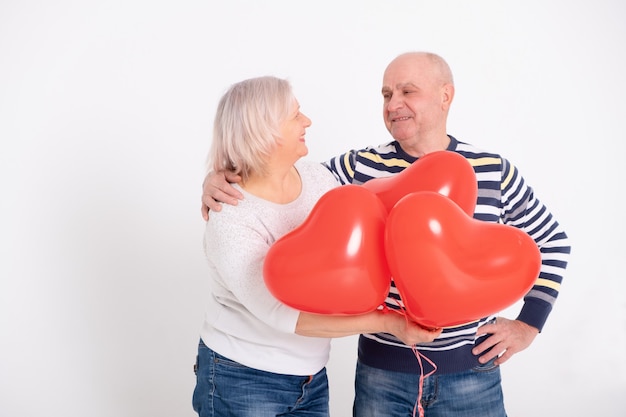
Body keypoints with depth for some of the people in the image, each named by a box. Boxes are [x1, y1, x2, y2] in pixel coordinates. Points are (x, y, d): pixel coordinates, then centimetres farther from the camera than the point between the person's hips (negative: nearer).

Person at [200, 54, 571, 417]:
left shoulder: (493, 172, -2)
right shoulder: (359, 169, -5)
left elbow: (552, 242, 9)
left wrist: (528, 324, 3)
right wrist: (220, 181, -20)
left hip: (471, 372, 1)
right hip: (382, 370, 0)